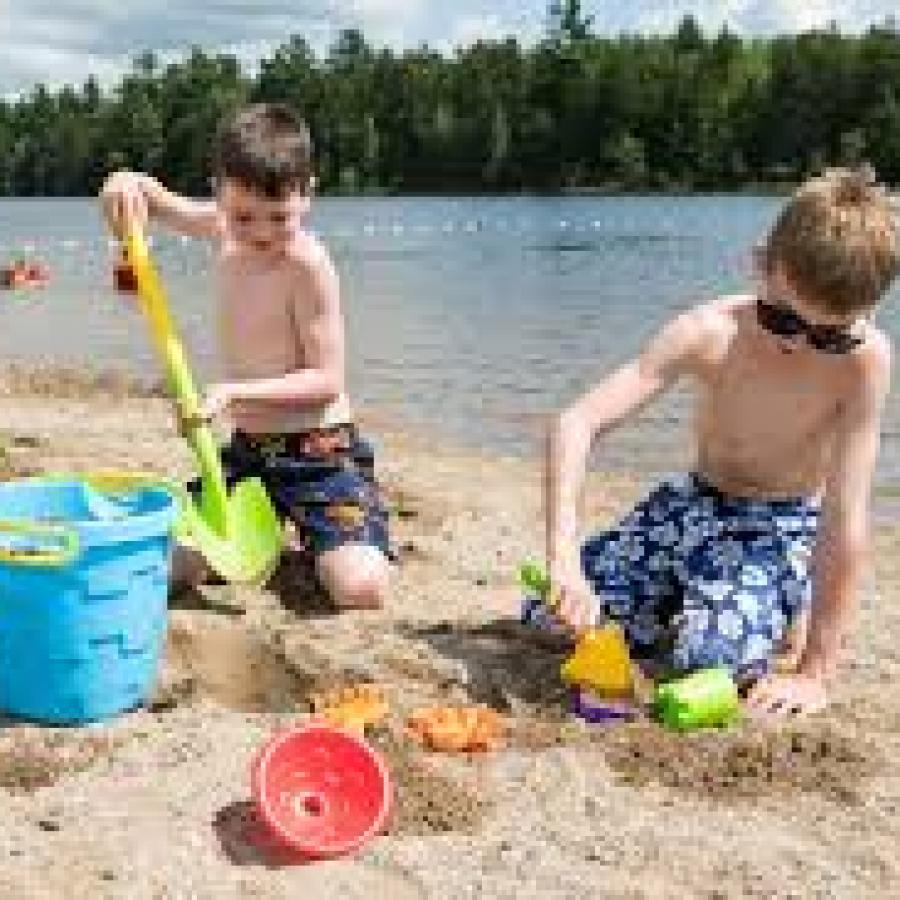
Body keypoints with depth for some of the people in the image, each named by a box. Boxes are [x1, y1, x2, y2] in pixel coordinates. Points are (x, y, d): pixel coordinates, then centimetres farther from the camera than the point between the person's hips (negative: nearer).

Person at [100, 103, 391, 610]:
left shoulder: (308, 264, -19)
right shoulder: (225, 231, 2)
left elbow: (327, 381, -19)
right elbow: (160, 202, 19)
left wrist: (235, 392, -29)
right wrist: (129, 185, -5)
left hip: (318, 451, -6)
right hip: (245, 450, 6)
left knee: (362, 592, -23)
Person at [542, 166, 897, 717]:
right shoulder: (709, 334, -23)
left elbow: (846, 522, -27)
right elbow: (576, 426, -29)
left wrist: (815, 674, -27)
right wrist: (565, 562, -41)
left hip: (787, 527, -3)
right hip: (696, 505, 3)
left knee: (709, 655, -30)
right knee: (552, 616, -5)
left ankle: (785, 616, 5)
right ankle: (683, 598, 21)